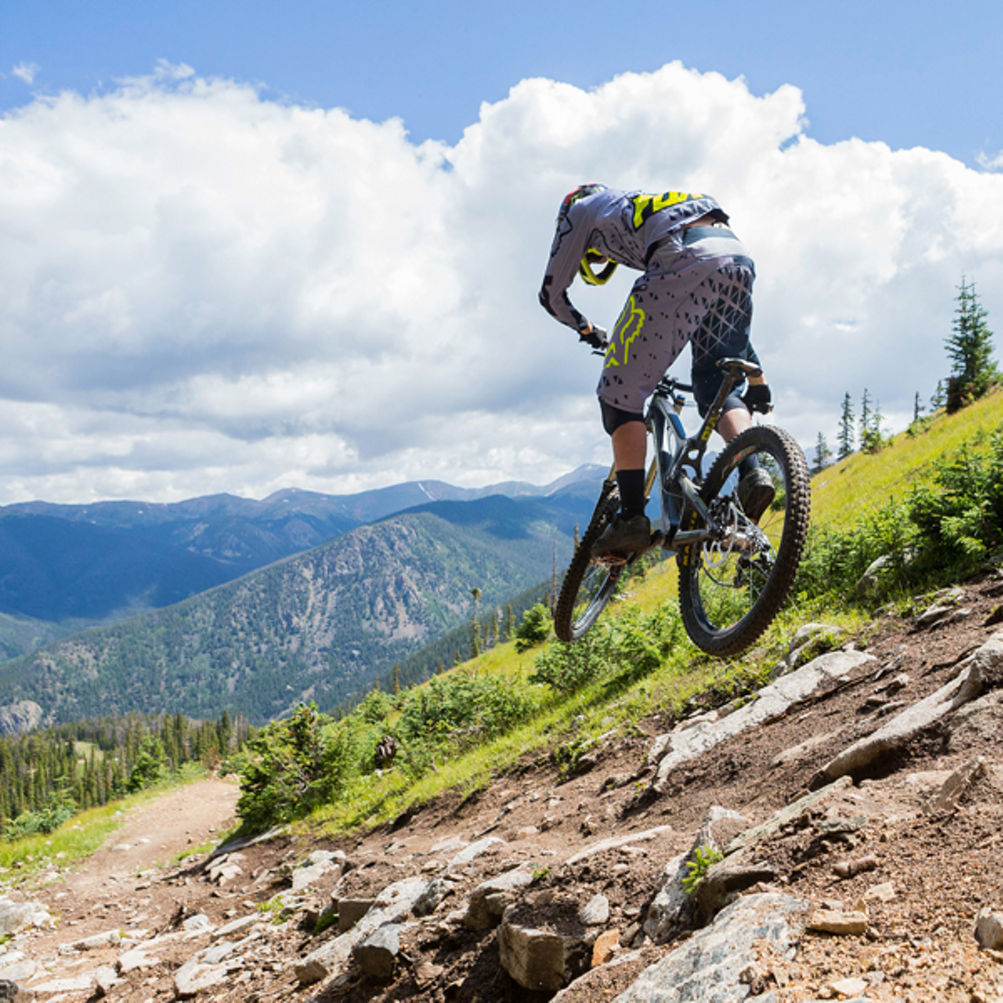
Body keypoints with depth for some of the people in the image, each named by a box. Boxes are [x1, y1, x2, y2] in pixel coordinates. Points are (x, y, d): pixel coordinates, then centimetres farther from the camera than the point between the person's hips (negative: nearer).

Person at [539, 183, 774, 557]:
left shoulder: (581, 209, 29)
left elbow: (553, 294, 27)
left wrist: (587, 330, 49)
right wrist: (755, 376, 40)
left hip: (686, 262, -7)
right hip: (741, 259, 7)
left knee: (622, 391, 1)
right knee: (717, 388, 20)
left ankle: (632, 518, -4)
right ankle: (752, 471, -5)